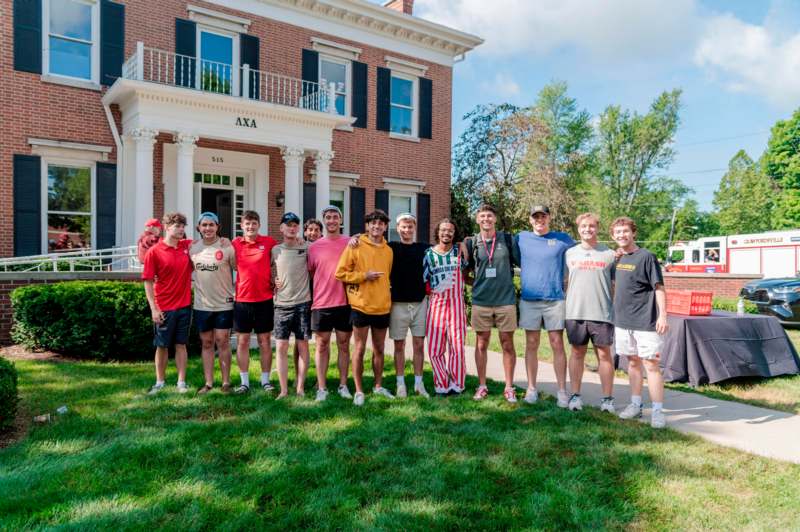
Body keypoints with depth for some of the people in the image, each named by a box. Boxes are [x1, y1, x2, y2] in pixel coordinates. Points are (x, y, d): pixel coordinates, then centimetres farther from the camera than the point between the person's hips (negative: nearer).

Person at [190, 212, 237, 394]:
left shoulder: (227, 247, -8)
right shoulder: (192, 248, 3)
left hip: (224, 303, -3)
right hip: (201, 304, 3)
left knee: (222, 342, 2)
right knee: (206, 343, 10)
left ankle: (226, 382, 13)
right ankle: (208, 383, 19)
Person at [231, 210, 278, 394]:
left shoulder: (269, 242, -2)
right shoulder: (235, 244, 2)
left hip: (264, 300, -1)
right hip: (242, 300, 1)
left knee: (264, 341, 7)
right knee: (242, 341, 6)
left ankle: (265, 380, 18)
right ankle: (244, 382, 17)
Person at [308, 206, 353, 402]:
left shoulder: (350, 243, 2)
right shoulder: (314, 247, 5)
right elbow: (308, 274, 10)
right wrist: (309, 298, 5)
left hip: (345, 303, 0)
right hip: (321, 304, 0)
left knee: (344, 345, 9)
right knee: (322, 345, 6)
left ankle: (343, 385, 20)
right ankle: (322, 388, 15)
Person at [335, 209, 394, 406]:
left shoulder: (388, 250, 8)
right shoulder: (355, 246, -6)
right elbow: (340, 273, -7)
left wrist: (386, 295, 12)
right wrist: (364, 276, -15)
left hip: (383, 307, 4)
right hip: (361, 306, -4)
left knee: (379, 349, 14)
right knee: (360, 349, 3)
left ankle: (378, 386, 29)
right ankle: (359, 390, 15)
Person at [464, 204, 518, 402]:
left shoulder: (507, 240, 2)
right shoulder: (471, 242, 4)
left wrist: (508, 280, 1)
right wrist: (476, 283, 3)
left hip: (506, 300, -1)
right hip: (481, 301, 1)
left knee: (507, 344, 4)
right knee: (481, 344, 7)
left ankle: (509, 387, 16)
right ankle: (482, 386, 19)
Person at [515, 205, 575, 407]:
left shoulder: (562, 239, 6)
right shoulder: (521, 238, 8)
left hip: (555, 299, -1)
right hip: (529, 299, 1)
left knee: (557, 345, 1)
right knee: (531, 345, 6)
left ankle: (562, 391, 8)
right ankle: (531, 389, 15)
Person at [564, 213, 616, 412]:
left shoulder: (610, 254, 4)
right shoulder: (570, 253, 9)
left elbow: (617, 285, 7)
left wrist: (618, 309, 1)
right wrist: (567, 305, 8)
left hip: (602, 313, -1)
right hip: (575, 312, 2)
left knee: (604, 354, 4)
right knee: (577, 353, 9)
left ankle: (607, 398, 13)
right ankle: (575, 395, 18)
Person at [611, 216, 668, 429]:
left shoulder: (646, 257, -8)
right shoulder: (617, 258, 10)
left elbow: (659, 288, -10)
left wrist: (662, 315, -16)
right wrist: (614, 312, 17)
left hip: (646, 322, -6)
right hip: (623, 321, 6)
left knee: (651, 364, -4)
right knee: (632, 362, 14)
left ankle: (657, 411, 3)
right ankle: (636, 405, 25)